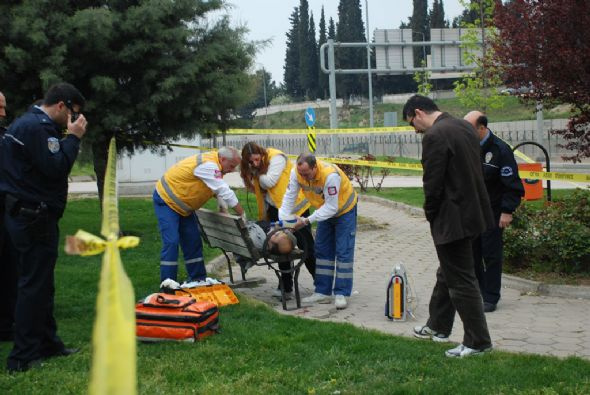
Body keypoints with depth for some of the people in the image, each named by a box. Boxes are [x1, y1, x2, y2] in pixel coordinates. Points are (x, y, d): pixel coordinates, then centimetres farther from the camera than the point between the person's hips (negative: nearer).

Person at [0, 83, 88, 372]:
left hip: (28, 215, 11)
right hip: (34, 217, -11)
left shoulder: (28, 123, 16)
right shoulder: (38, 127, -18)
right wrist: (72, 137, -14)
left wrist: (69, 139, 6)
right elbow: (56, 168, -23)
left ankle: (47, 343, 26)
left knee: (40, 283, 16)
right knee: (34, 285, -5)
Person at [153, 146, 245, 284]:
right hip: (166, 200, -10)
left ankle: (198, 278, 16)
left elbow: (220, 190, 12)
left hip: (182, 205, 10)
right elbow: (225, 192, -28)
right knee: (171, 242, -15)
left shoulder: (214, 164, 1)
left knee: (193, 241, 9)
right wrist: (242, 214, -22)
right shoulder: (208, 165, -30)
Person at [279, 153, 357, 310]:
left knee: (343, 253, -8)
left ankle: (341, 294, -4)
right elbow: (289, 198, -17)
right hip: (325, 210, 6)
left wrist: (307, 221, -37)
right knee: (322, 250, 5)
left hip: (344, 210, -6)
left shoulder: (331, 175, -39)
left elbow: (332, 207, -35)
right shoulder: (296, 173, -23)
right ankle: (323, 292, 10)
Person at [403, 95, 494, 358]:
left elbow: (433, 183, -20)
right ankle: (438, 326, 36)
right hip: (471, 212, 10)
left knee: (461, 280, 0)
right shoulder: (464, 127, 9)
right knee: (448, 273, 22)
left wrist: (431, 215, -2)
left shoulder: (434, 136, -20)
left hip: (452, 218, -10)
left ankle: (478, 341, 9)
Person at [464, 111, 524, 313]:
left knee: (491, 255, 0)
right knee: (472, 253, 10)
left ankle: (490, 298, 8)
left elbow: (512, 185, -14)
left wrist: (507, 211, -17)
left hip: (492, 212, -6)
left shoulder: (500, 150, -14)